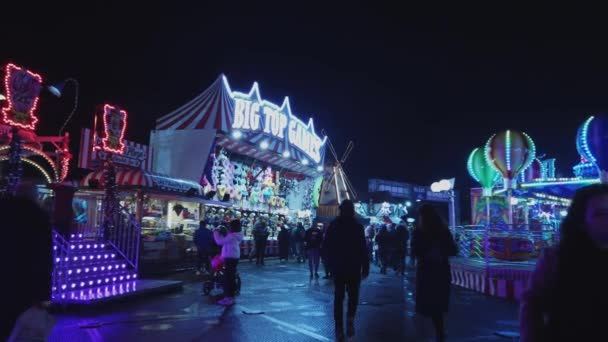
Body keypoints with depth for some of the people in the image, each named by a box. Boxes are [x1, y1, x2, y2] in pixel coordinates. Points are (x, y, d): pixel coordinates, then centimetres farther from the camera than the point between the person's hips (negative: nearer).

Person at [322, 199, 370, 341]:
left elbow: (326, 247, 7)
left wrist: (330, 264, 17)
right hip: (354, 267, -2)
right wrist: (365, 267, -2)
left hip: (337, 267, 2)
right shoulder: (357, 226, -8)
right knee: (353, 295, 13)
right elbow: (363, 249, -9)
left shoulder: (333, 225, 2)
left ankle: (339, 329, 4)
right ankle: (350, 318, -10)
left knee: (339, 297, 8)